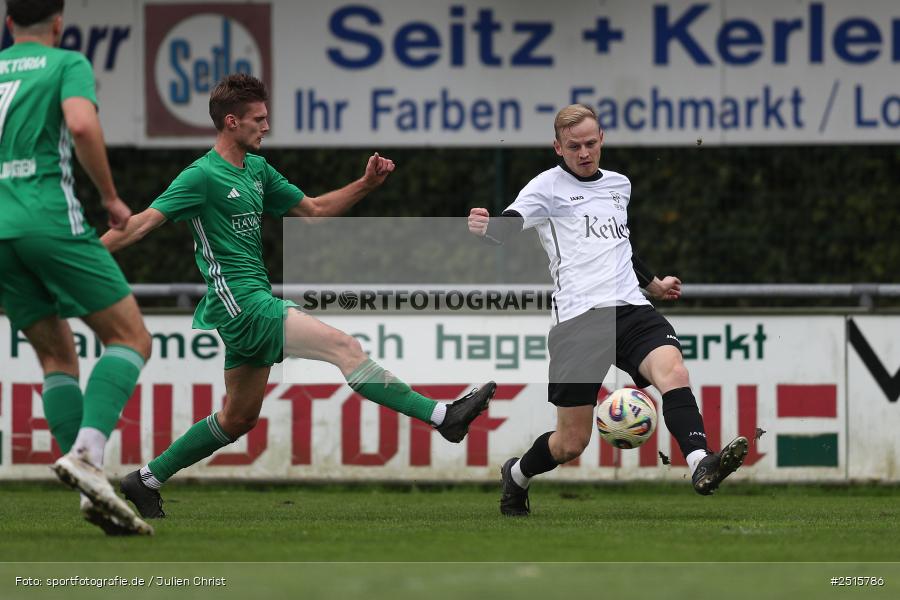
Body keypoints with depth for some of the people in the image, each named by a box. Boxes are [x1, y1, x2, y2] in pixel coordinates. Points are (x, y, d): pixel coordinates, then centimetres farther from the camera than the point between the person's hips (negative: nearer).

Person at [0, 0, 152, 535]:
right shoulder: (68, 64, 5)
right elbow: (82, 125, -15)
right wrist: (111, 197, -4)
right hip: (51, 220, -6)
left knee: (58, 357, 10)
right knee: (131, 338, 0)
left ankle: (94, 493, -4)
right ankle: (87, 454, -23)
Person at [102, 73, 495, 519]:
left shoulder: (257, 170, 16)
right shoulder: (202, 176, -11)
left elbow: (313, 210, 23)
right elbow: (143, 223, -14)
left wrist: (366, 184, 10)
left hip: (256, 304, 10)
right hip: (239, 302, -10)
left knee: (239, 419, 16)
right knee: (343, 347, -18)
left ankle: (146, 480, 24)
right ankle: (444, 416, -22)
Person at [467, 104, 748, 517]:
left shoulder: (620, 185, 22)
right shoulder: (548, 186, 4)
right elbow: (508, 225, -13)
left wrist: (653, 284, 47)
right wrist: (485, 227, -34)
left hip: (631, 310, 4)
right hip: (578, 320, -4)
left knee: (672, 370, -29)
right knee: (573, 442, -2)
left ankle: (700, 466, -44)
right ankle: (515, 475, 29)